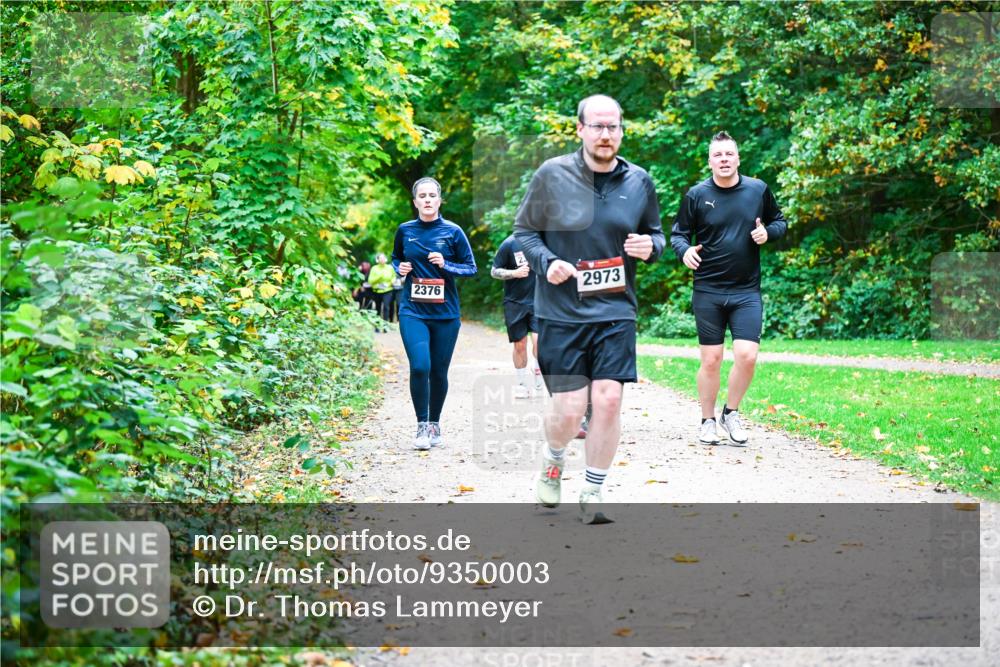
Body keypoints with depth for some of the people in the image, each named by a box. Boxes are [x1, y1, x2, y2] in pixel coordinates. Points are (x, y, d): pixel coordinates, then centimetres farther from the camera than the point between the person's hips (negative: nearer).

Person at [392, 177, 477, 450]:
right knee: (419, 366, -16)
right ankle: (422, 426, -2)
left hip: (445, 313, 0)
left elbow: (471, 268, 3)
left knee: (439, 372, 6)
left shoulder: (453, 232, -1)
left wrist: (446, 266, -14)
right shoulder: (405, 231, 4)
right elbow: (396, 259, 21)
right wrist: (400, 269, -1)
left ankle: (435, 424, 26)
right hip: (413, 311, 0)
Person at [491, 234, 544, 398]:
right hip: (515, 303, -1)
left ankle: (537, 369, 11)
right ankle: (522, 385, 22)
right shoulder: (509, 244, -6)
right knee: (520, 345, 6)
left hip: (538, 300, 1)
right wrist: (515, 273, -16)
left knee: (539, 339, -17)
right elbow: (494, 271, -2)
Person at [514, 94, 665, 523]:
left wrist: (651, 246, -6)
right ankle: (554, 460, 32)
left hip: (616, 312, 2)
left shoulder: (639, 182, 4)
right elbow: (524, 231, 5)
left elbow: (655, 234, 17)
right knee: (568, 409, -4)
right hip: (560, 312, -2)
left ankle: (592, 495, 9)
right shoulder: (551, 175, -3)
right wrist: (546, 262, -13)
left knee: (609, 400, -8)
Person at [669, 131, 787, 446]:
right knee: (711, 360, 2)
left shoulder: (758, 190, 2)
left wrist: (767, 232, -7)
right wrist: (684, 250, -18)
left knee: (747, 356, -10)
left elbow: (780, 221, 15)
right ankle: (708, 422, 19)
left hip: (747, 292, 1)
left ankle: (731, 413, 14)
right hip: (707, 292, -1)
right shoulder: (697, 195, -2)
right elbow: (677, 233, 5)